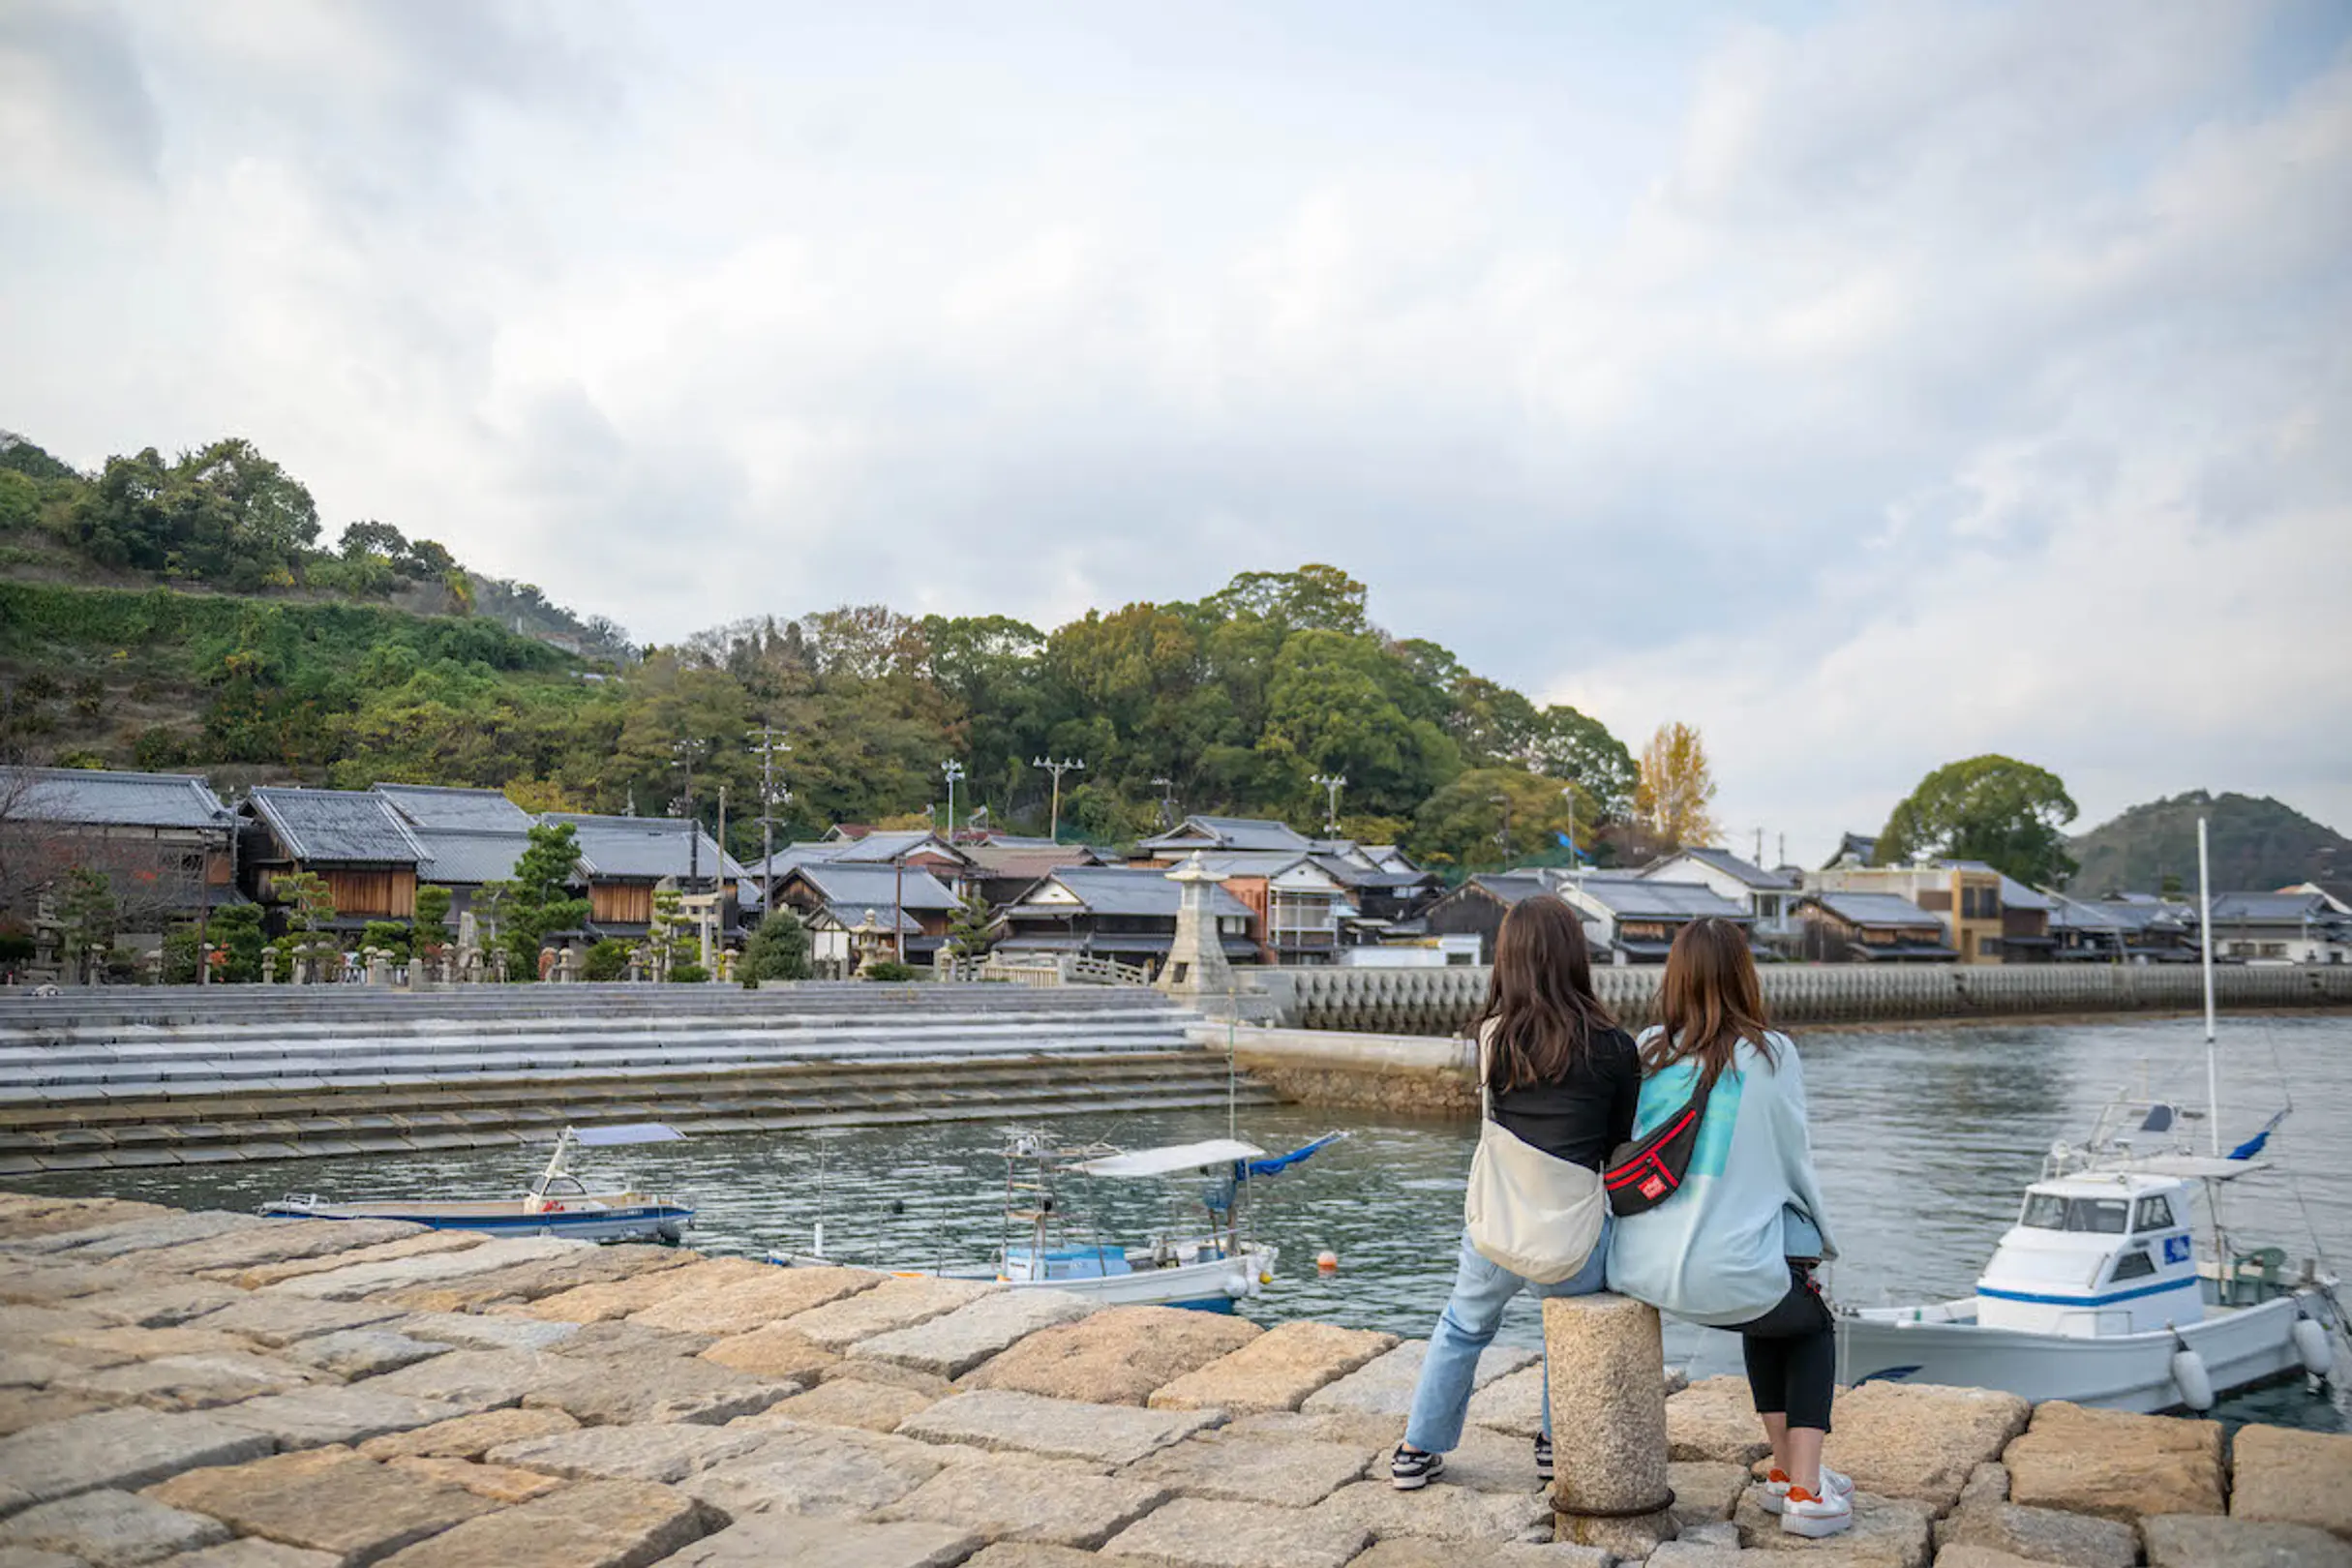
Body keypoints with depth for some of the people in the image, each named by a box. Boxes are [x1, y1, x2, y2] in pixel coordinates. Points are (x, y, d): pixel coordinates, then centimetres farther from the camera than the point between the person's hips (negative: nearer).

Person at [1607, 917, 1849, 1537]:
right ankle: (1806, 1491, 16)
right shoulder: (1769, 1054, -7)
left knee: (1771, 1314, 33)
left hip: (1642, 1271, 5)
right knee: (1813, 1323, 27)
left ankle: (1784, 1470, 38)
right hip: (1725, 1274, -4)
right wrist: (1821, 1240, 20)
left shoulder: (1646, 1052, 3)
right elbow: (1793, 1162, 1)